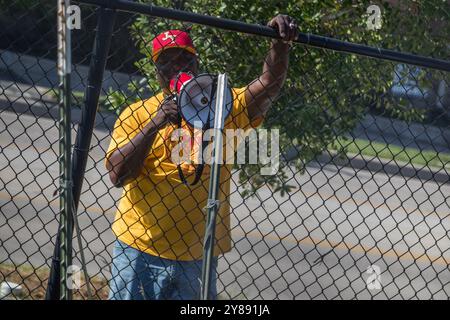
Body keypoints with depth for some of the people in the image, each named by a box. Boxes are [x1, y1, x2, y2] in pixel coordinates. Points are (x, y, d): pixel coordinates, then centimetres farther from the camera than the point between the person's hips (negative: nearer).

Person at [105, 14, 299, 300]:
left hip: (197, 257, 1)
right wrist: (154, 124, -18)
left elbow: (269, 84, -8)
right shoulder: (136, 114, 2)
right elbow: (117, 175, -9)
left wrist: (280, 43, -26)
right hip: (137, 252, -1)